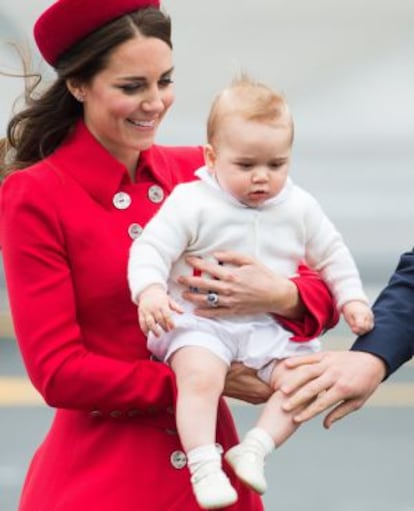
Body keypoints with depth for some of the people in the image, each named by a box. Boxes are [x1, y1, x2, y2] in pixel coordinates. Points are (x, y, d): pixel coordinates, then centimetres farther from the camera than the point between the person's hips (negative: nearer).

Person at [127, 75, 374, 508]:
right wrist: (150, 290, -31)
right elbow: (151, 247, -13)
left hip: (269, 328, 4)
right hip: (199, 323, -4)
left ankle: (256, 447, -11)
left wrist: (350, 298, 7)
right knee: (200, 375, -33)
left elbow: (331, 254, 18)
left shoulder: (300, 209, 5)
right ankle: (203, 465, -30)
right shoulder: (191, 204, -9)